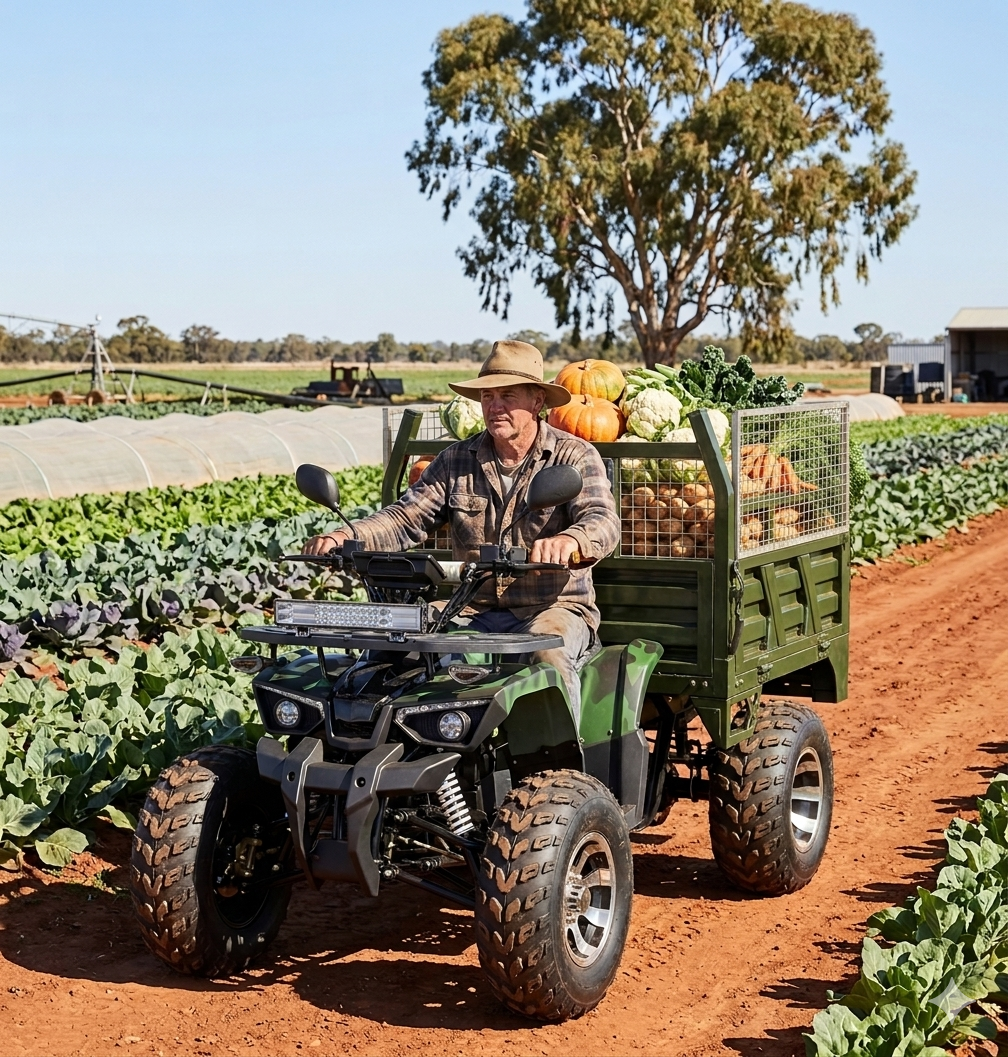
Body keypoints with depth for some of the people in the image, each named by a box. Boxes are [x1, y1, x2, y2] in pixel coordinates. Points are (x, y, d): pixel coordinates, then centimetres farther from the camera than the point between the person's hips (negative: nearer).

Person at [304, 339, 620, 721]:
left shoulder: (574, 457, -2)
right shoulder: (457, 461, 10)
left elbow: (603, 522, -18)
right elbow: (407, 518, 2)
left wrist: (569, 541, -44)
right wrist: (347, 537, -19)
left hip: (556, 607, -3)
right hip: (476, 611, 4)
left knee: (548, 654, -36)